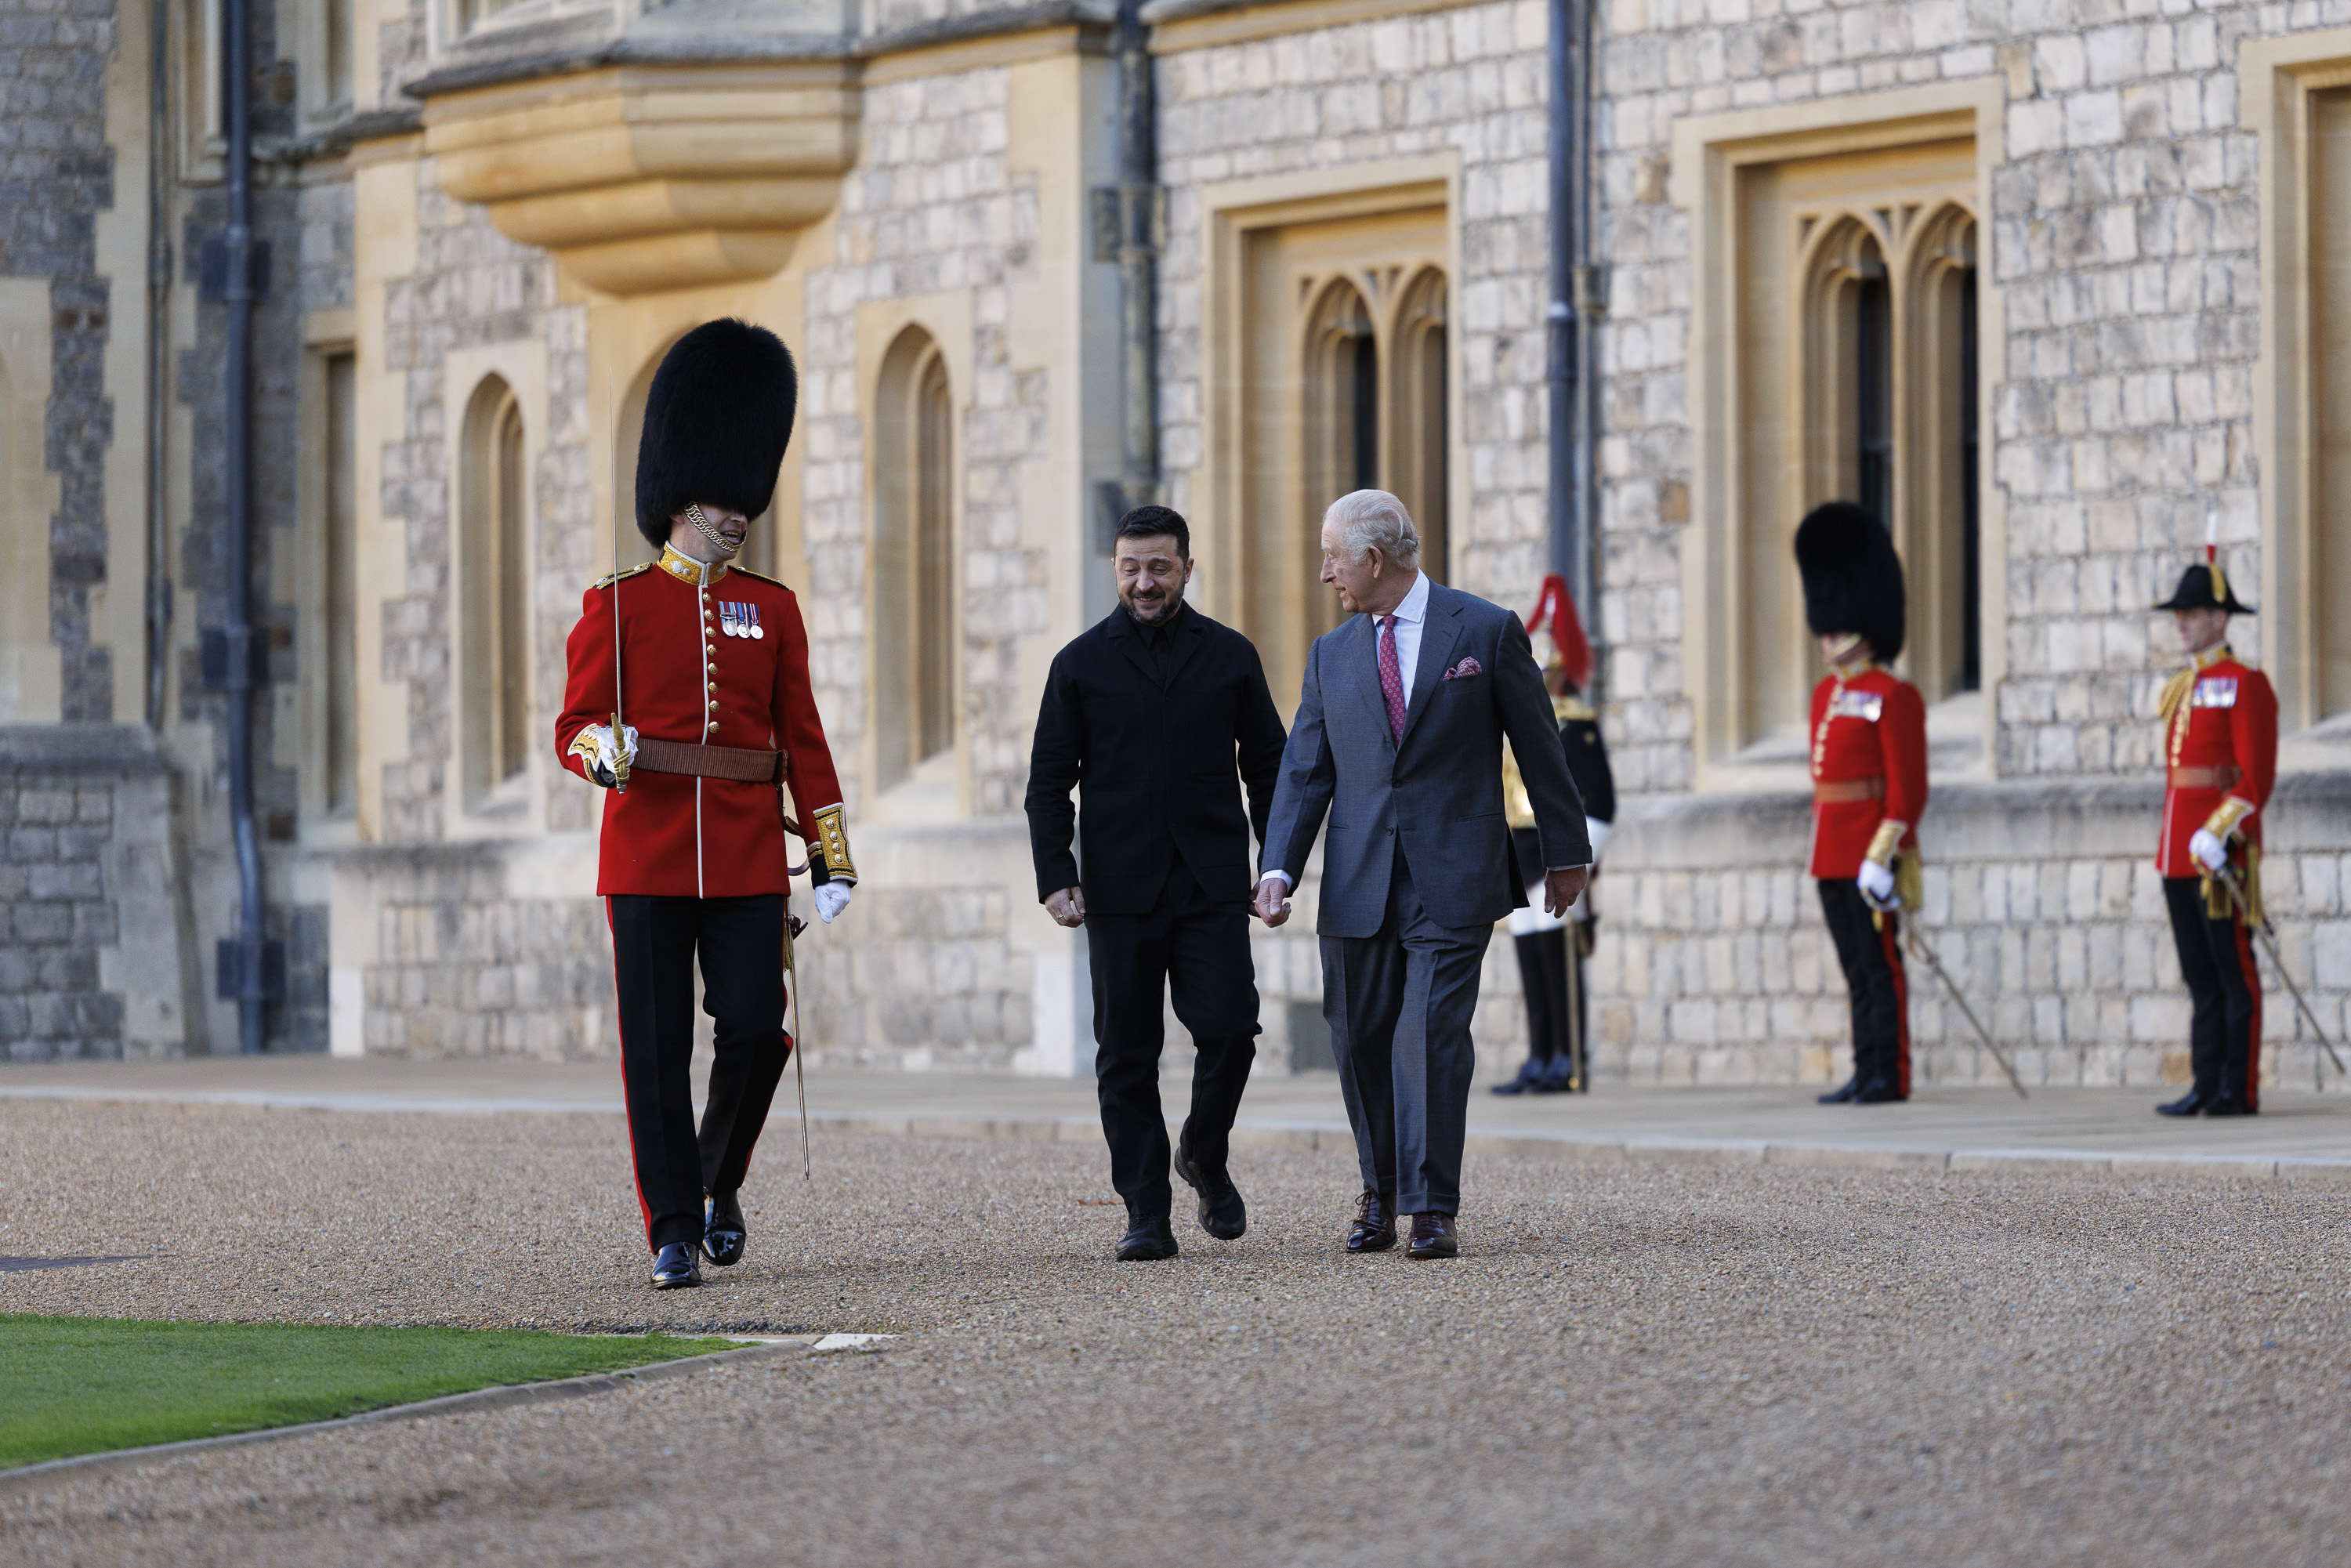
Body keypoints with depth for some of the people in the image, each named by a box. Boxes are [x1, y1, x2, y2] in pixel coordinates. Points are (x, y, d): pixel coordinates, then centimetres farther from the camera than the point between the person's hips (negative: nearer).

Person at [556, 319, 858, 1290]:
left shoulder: (772, 609, 10)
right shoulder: (617, 607, 3)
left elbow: (802, 739, 10)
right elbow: (573, 725, 1)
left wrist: (833, 861, 4)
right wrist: (601, 750, -24)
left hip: (748, 863, 2)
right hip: (647, 859, -2)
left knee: (757, 1031, -6)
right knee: (657, 1047, -3)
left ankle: (720, 1178, 20)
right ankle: (674, 1232, 2)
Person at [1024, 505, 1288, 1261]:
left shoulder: (1230, 657, 8)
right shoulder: (1081, 664, 5)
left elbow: (1267, 766, 12)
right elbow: (1049, 780, 6)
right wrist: (1055, 877, -5)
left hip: (1213, 884, 0)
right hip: (1120, 888, 0)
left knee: (1228, 1028, -11)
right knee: (1127, 1055, 0)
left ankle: (1205, 1156, 16)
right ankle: (1146, 1214, 5)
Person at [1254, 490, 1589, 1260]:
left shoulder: (1488, 632, 0)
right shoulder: (1331, 656, 12)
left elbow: (1539, 747, 6)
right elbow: (1304, 769, 10)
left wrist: (1566, 851, 9)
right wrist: (1279, 868, -3)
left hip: (1453, 879, -4)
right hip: (1358, 884, 4)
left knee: (1433, 1037, -12)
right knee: (1362, 1043, 6)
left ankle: (1432, 1209, -9)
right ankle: (1380, 1193, 23)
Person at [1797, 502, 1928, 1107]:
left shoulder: (1893, 697, -10)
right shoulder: (1827, 694, 16)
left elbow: (1908, 786, -14)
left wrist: (1882, 854, -19)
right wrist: (1823, 845, 18)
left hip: (1869, 851, -8)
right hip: (1832, 853, 8)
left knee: (1881, 966, -5)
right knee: (1857, 969, 10)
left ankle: (1891, 1075, -2)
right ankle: (1867, 1073, 13)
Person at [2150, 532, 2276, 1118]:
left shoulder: (2245, 684, -7)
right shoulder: (2180, 689, 18)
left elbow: (2255, 777, -13)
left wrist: (2218, 834, -22)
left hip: (2221, 848, -8)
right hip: (2179, 847, 8)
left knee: (2234, 971, -5)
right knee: (2200, 974, 8)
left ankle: (2239, 1091, -4)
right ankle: (2206, 1086, 10)